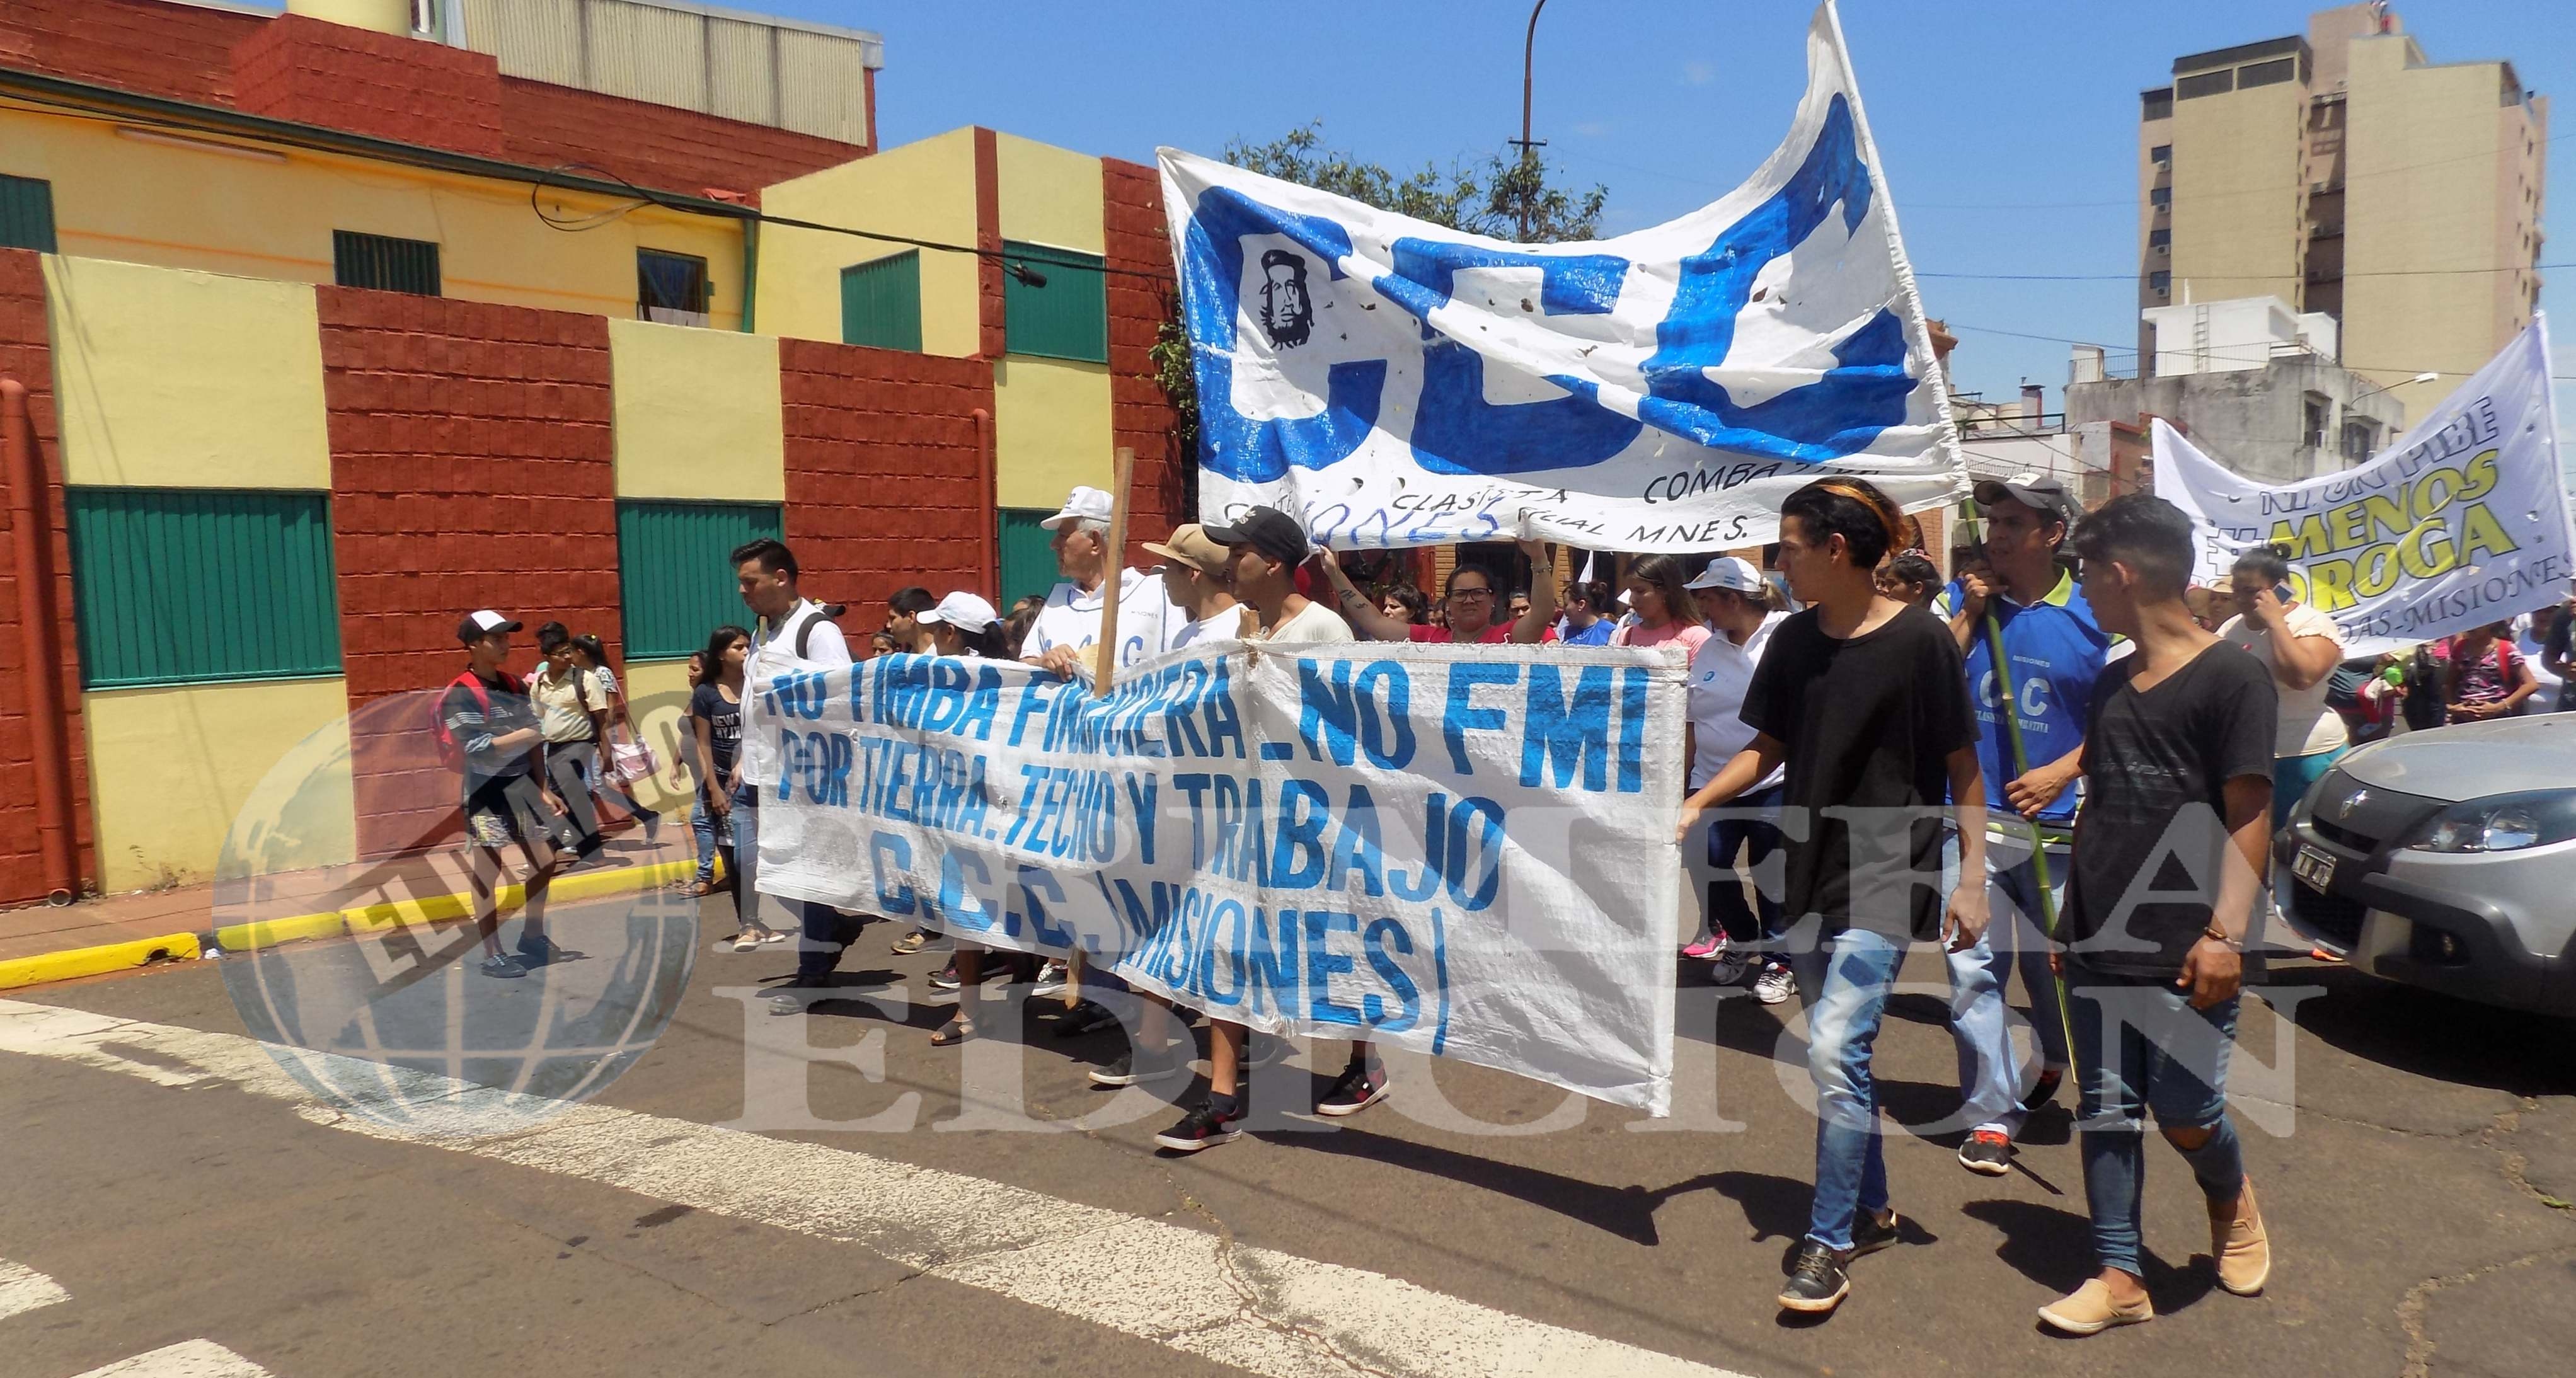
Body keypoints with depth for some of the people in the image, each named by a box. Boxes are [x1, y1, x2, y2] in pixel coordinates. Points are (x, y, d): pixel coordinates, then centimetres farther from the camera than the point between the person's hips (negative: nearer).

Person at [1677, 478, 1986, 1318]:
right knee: (1839, 1052, 15)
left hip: (1886, 876, -6)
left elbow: (1961, 764, -7)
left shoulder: (1919, 640, -12)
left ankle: (1829, 1244, 1)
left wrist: (1972, 877, -10)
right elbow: (1767, 748, 11)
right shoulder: (1794, 642, 4)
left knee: (1833, 1049, -14)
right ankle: (1872, 1209, 34)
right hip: (1810, 873, 6)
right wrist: (1695, 805, -1)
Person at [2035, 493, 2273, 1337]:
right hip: (2100, 947, 6)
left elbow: (2248, 816, -11)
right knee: (2108, 1112, 7)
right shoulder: (2111, 684, 13)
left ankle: (2231, 1202, 34)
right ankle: (2119, 1277, 17)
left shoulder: (2233, 677, -7)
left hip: (2186, 955, -6)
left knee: (2185, 1114, 2)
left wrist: (2226, 931, -18)